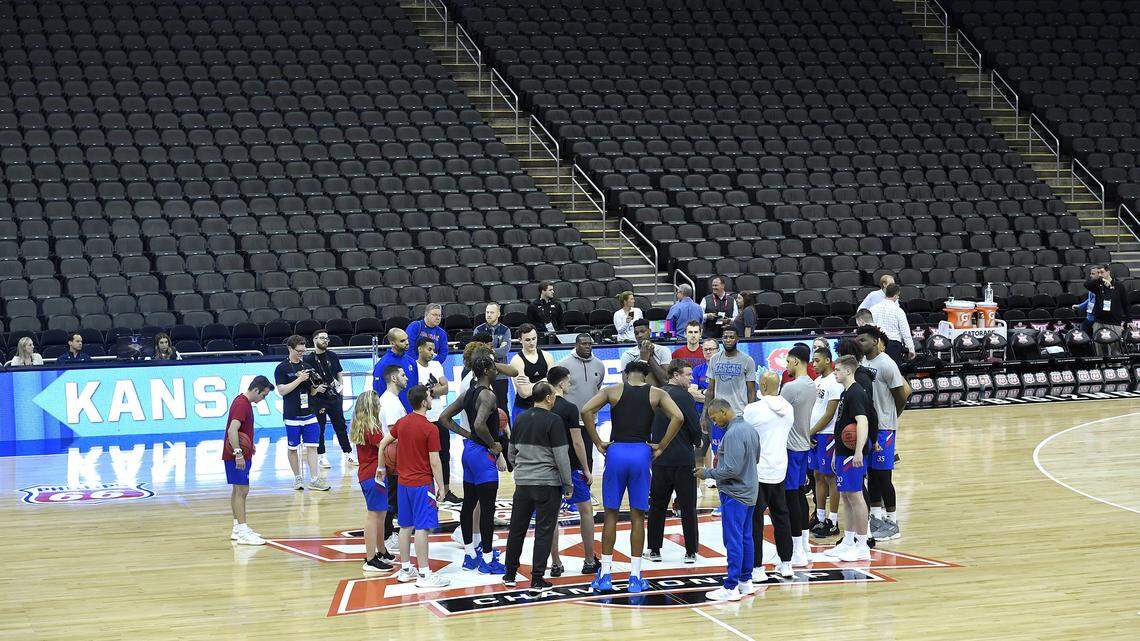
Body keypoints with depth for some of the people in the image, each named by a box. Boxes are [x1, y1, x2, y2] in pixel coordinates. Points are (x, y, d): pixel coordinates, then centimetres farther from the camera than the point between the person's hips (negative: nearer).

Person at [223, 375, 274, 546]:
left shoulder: (243, 402, 12)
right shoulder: (242, 404, -20)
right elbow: (232, 431, -30)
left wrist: (249, 446, 24)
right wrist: (238, 453, -32)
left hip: (240, 455, 10)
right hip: (238, 456, -10)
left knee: (238, 491, 14)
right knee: (242, 491, -10)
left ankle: (237, 529, 20)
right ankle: (243, 532, -11)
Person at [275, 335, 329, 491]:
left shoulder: (306, 367, 11)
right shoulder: (282, 368, -4)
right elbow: (282, 390, -12)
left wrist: (317, 389, -6)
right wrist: (299, 379, -17)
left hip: (309, 413, 4)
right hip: (292, 415, -4)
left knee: (312, 446, -1)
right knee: (293, 448, 5)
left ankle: (314, 480, -2)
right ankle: (298, 478, 17)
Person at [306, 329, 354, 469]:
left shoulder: (333, 356, 9)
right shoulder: (308, 359, -3)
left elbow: (339, 374, 17)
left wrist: (341, 388, 7)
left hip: (334, 397, 4)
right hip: (318, 398, -4)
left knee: (341, 425, 6)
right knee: (319, 428, 1)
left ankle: (347, 454, 13)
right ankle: (321, 456, 10)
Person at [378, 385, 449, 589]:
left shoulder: (402, 423, 5)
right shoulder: (430, 429, -15)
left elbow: (383, 443, 13)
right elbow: (434, 461, -14)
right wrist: (441, 486, -6)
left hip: (403, 482, 7)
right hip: (422, 484, -7)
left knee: (405, 526, 13)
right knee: (422, 528, -6)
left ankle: (405, 569, 21)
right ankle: (424, 574, -5)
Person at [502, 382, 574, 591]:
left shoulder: (521, 419, 7)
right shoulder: (553, 421, -11)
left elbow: (512, 452, 16)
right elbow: (561, 456, -12)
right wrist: (568, 486, -4)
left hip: (522, 482, 5)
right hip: (547, 483, -5)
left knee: (517, 528, 14)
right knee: (544, 531, 1)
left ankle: (510, 574, 22)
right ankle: (537, 579, 1)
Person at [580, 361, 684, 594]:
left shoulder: (613, 391, 6)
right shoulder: (656, 394, 6)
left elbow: (586, 411, -7)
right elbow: (678, 417, -7)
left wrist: (598, 443, -1)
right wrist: (661, 447, -1)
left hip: (616, 451, 0)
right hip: (641, 453, 0)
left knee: (611, 515, 9)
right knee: (637, 516, 7)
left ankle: (605, 574, 10)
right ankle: (635, 576, 8)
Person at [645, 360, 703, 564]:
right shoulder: (683, 396, -12)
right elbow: (695, 426, -14)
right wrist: (697, 442, 6)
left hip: (659, 460, 5)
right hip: (683, 459, -5)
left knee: (657, 505, 13)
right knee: (688, 508, 4)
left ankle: (654, 550, 15)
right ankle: (690, 552, 7)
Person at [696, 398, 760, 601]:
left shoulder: (733, 434, -21)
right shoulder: (751, 430, 8)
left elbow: (731, 470, -24)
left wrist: (707, 473, -11)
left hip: (734, 495, -10)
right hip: (750, 493, 10)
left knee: (733, 541, -5)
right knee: (746, 538, 15)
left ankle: (731, 588, -2)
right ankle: (746, 581, 21)